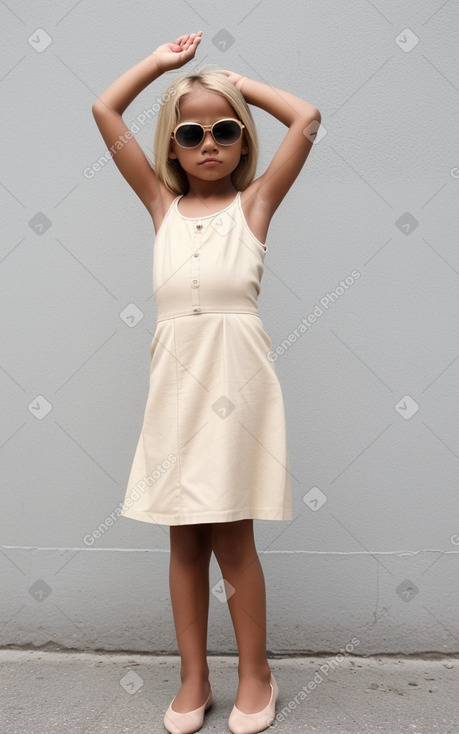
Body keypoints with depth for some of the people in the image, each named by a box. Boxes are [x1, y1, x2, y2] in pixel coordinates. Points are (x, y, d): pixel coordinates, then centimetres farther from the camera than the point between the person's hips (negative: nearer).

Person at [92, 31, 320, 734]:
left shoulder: (254, 203, 5)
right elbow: (105, 111, 12)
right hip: (175, 380, 3)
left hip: (236, 377, -3)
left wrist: (236, 82, 11)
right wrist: (164, 59, 17)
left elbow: (307, 117, 1)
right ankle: (194, 676, 27)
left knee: (231, 535, 5)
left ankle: (255, 670, 26)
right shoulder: (162, 204, 11)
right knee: (185, 538, 10)